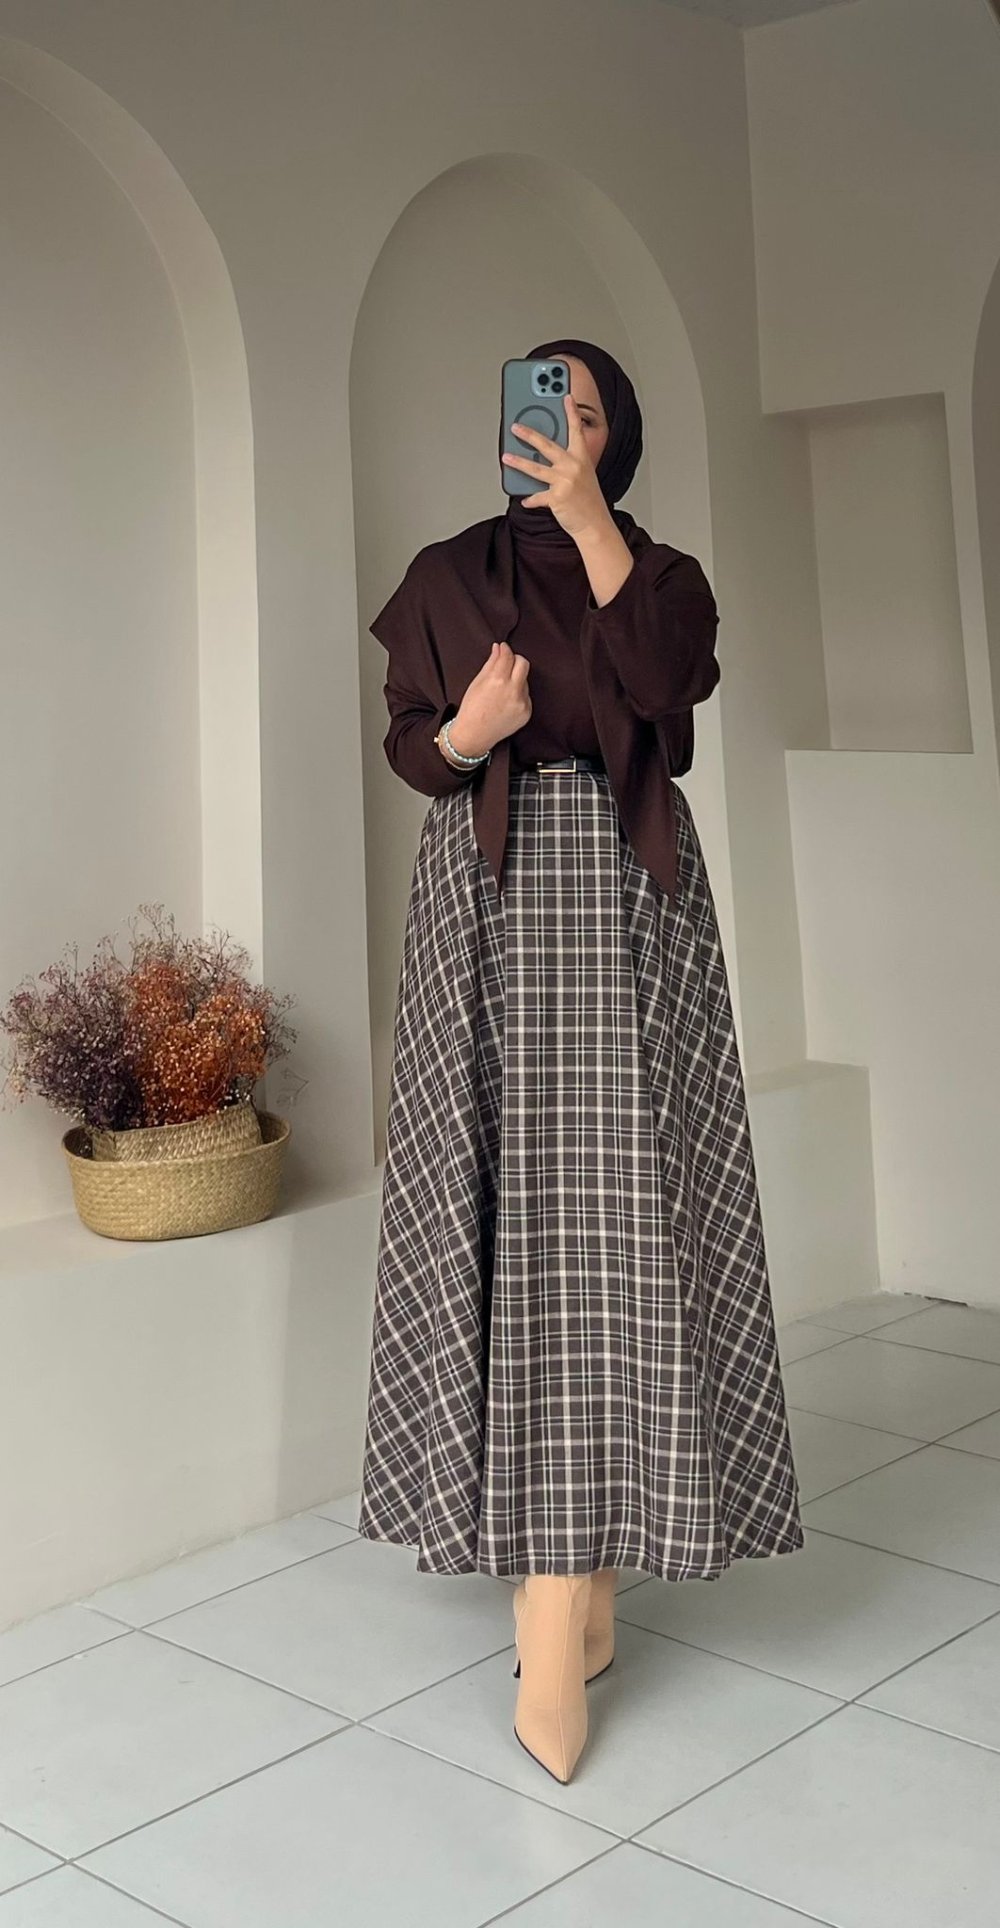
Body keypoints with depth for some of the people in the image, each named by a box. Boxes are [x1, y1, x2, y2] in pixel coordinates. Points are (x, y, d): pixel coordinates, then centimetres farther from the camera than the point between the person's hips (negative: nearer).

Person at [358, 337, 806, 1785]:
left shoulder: (664, 573, 12)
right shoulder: (447, 574, 14)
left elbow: (662, 684, -10)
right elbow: (407, 743, 9)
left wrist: (588, 519, -10)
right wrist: (467, 733, -13)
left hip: (624, 897, -1)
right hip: (486, 896, 1)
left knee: (606, 1196, -9)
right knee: (505, 1196, -4)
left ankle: (561, 1617, -6)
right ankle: (572, 1572, 8)